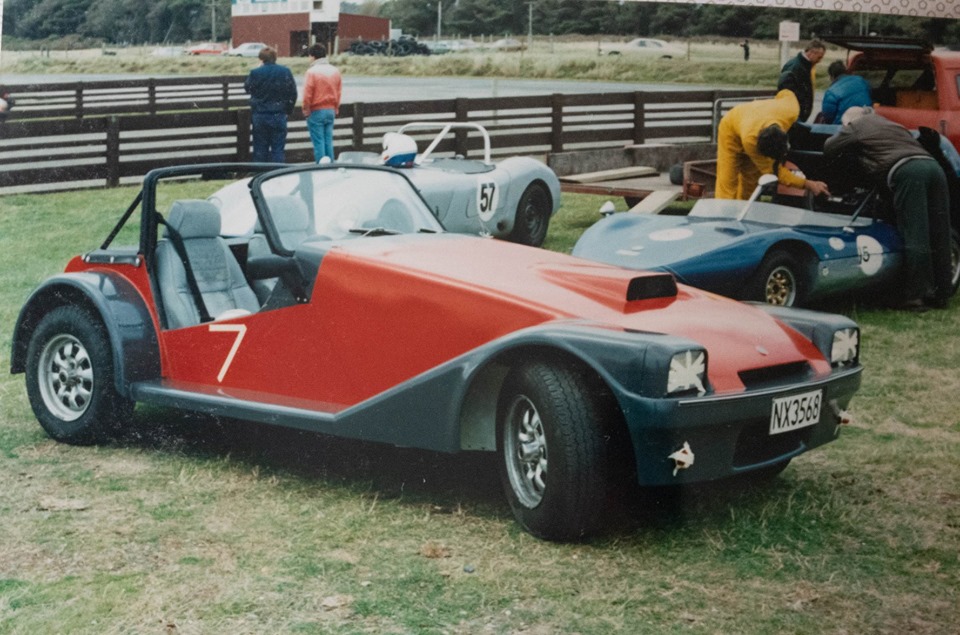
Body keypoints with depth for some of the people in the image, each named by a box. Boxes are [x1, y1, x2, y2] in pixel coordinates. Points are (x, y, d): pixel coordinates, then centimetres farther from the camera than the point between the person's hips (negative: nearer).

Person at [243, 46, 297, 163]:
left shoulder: (255, 72, -10)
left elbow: (247, 87, 8)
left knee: (260, 148, 8)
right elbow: (293, 93, -1)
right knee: (278, 147, 4)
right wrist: (288, 110, 9)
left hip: (260, 115, 0)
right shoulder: (285, 72, -4)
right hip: (279, 114, 1)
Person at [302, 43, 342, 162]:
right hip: (331, 111, 6)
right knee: (328, 141, 9)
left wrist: (306, 111, -1)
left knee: (318, 142, -2)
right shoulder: (335, 71, 6)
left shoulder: (312, 72, -12)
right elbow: (338, 93, 10)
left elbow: (307, 95, -12)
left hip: (316, 112, -6)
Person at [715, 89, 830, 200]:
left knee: (750, 181, 2)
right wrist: (808, 185, -40)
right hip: (731, 130, -5)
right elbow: (774, 170, -35)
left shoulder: (790, 112, -38)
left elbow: (785, 94, -11)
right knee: (728, 182, -13)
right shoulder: (750, 140, -48)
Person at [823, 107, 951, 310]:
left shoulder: (854, 126, 19)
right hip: (932, 165, 7)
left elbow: (828, 150, 21)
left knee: (915, 237, -11)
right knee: (939, 237, 5)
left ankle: (917, 295, -13)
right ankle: (940, 293, 8)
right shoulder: (892, 124, 38)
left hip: (906, 170, -7)